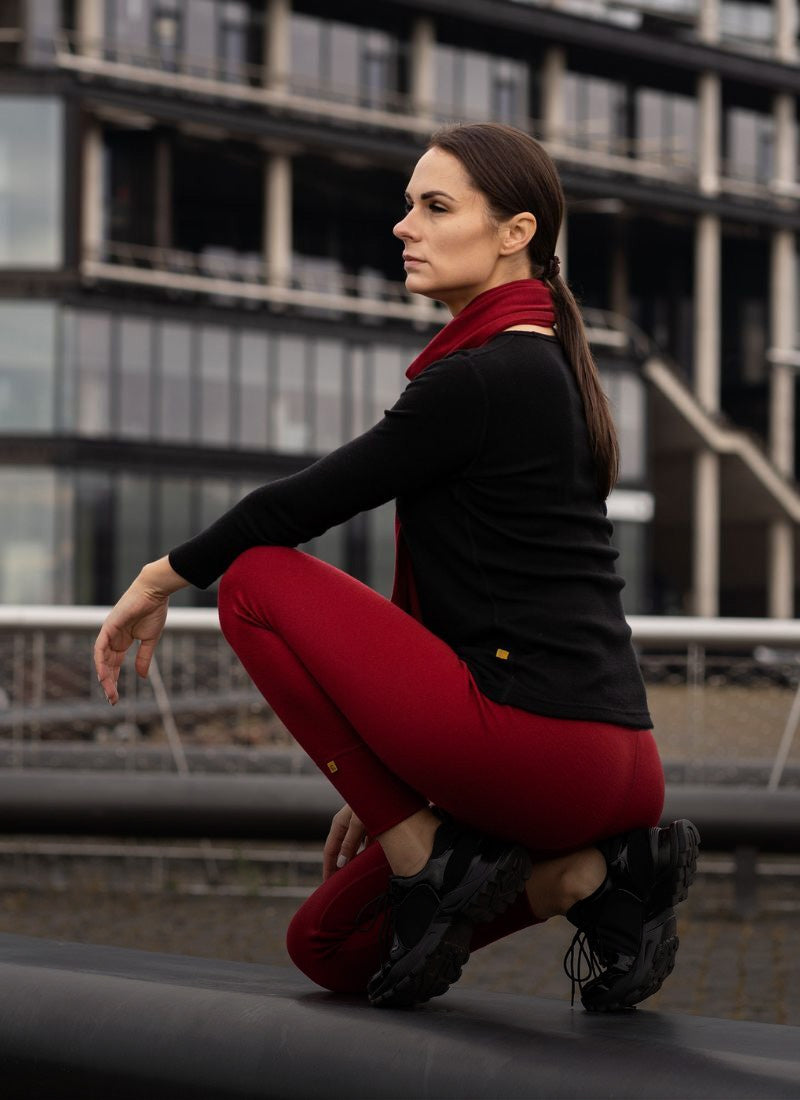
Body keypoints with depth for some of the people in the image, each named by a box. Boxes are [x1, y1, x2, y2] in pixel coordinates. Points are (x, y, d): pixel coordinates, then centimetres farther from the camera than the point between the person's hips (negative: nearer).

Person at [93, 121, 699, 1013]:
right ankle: (599, 873, 7)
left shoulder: (482, 379, -13)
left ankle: (433, 864, -3)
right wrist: (387, 781, 24)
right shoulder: (545, 369, 17)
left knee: (257, 582, -1)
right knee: (331, 946, 21)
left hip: (533, 741, -10)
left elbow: (302, 504, -7)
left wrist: (160, 580, 10)